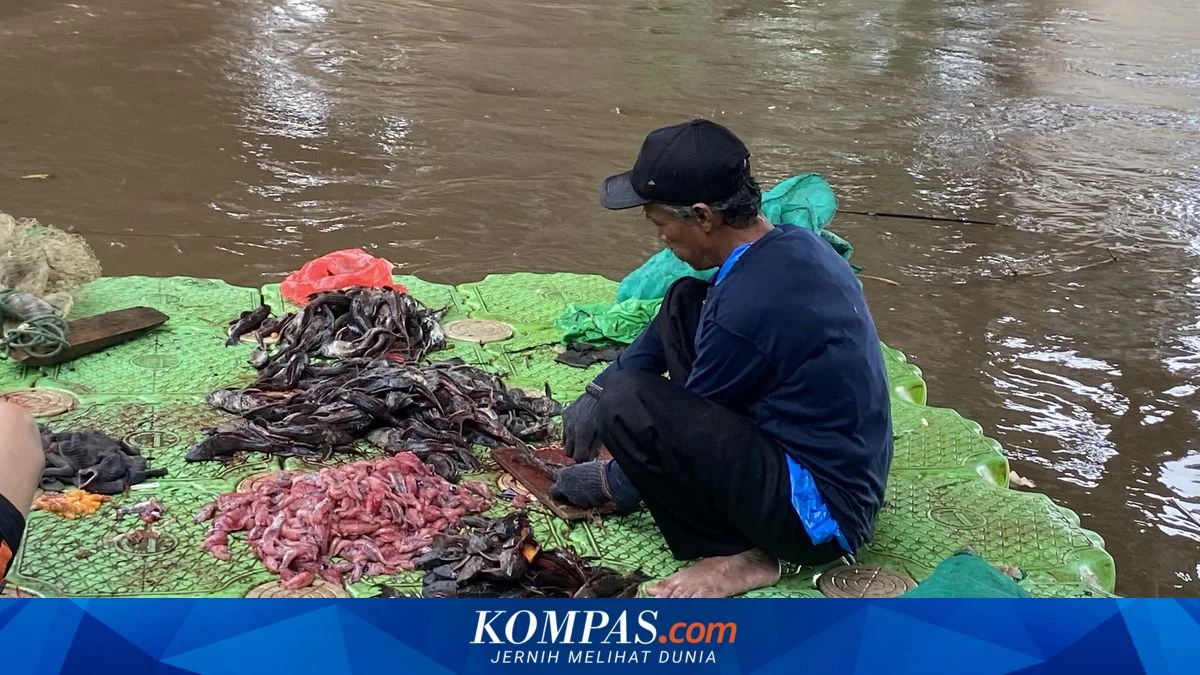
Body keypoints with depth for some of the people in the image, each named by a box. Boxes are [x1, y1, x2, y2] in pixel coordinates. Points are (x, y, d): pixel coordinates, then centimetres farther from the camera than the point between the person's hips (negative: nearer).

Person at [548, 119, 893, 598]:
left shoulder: (749, 306, -28)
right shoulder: (788, 245, 0)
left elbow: (685, 423, -13)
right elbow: (677, 324, 17)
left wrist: (611, 484, 5)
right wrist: (598, 390, 12)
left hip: (822, 515, -9)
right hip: (842, 473, 10)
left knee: (629, 405, -24)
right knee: (685, 304, 11)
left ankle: (739, 555, -5)